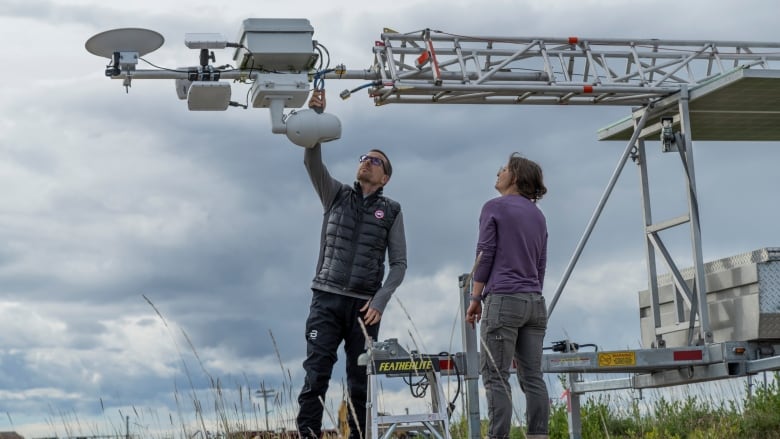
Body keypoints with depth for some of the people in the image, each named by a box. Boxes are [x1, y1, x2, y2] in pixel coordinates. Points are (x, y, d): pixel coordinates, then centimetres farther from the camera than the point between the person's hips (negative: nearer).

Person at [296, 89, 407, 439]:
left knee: (360, 381, 2)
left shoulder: (391, 211, 10)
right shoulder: (337, 195, 12)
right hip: (327, 298, 0)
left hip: (364, 304, 0)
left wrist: (380, 301, -8)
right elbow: (313, 163, -5)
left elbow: (399, 263, 6)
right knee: (316, 374, -10)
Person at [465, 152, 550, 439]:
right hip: (535, 302, 7)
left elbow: (485, 254, -5)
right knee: (532, 376, 3)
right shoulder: (538, 215, 18)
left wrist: (475, 298, -2)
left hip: (503, 299, -7)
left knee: (495, 376, -7)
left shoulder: (494, 208, -2)